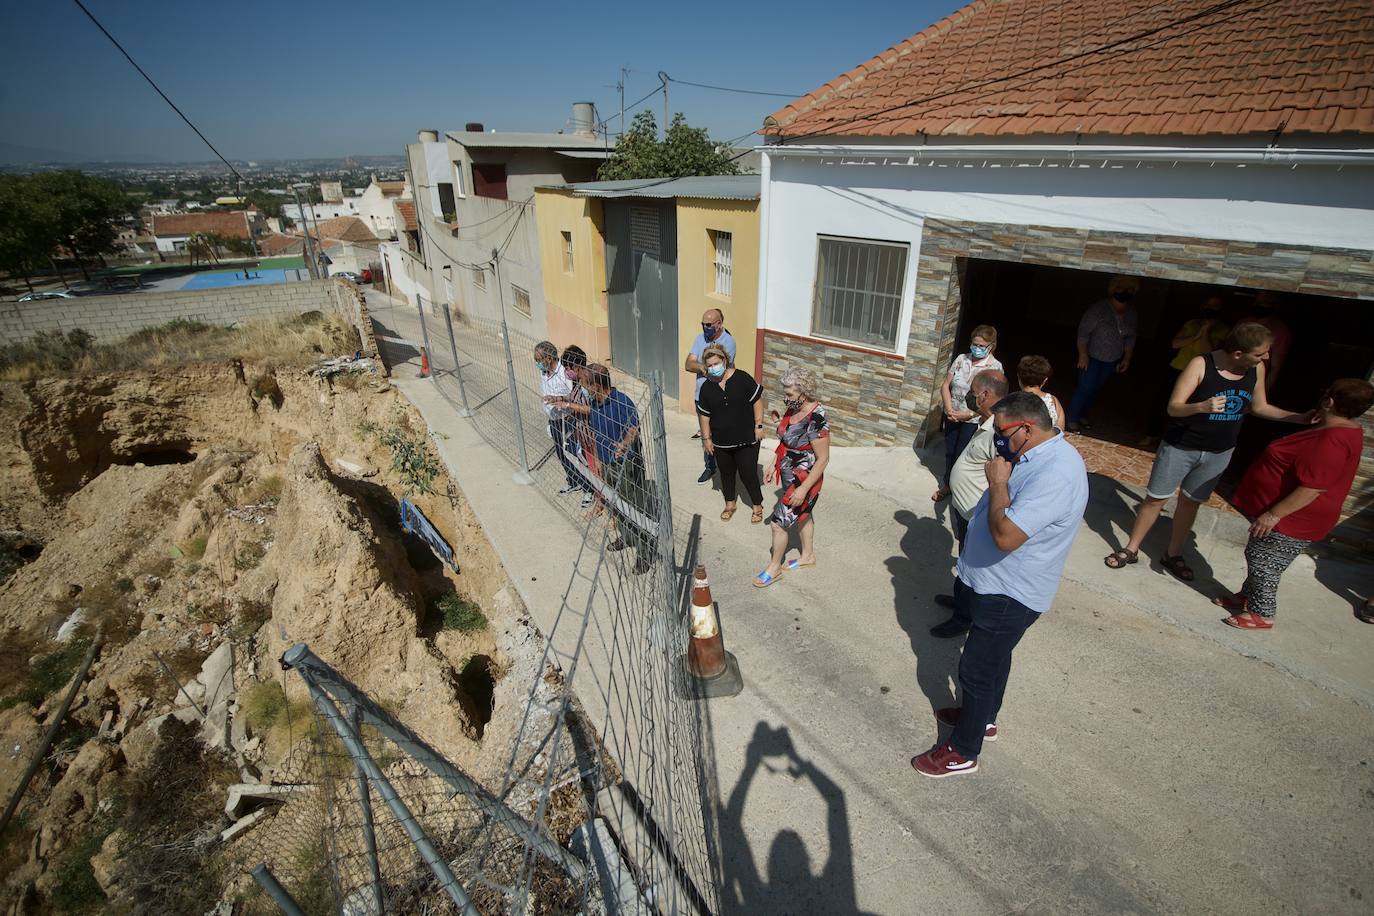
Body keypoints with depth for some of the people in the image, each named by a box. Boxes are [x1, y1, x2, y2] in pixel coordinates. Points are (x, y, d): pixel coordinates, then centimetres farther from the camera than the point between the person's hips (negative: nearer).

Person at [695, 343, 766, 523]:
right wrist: (706, 438, 4)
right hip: (721, 442, 3)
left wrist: (758, 426, -9)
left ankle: (757, 506, 23)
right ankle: (730, 504, 38)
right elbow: (704, 415, 5)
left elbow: (757, 401, -7)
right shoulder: (706, 388, -2)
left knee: (748, 474, 2)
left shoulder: (742, 378, -12)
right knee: (726, 473, 18)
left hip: (746, 440, -3)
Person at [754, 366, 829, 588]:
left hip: (804, 480, -9)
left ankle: (774, 567, 19)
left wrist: (803, 489, -26)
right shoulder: (794, 409, -3)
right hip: (790, 476, 9)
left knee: (779, 522, -1)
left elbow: (823, 459, -25)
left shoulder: (816, 419, -29)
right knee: (802, 515, 24)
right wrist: (774, 466, 13)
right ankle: (808, 555, 45)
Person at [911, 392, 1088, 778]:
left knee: (976, 670, 5)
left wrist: (998, 484, -27)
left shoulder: (1056, 474, -31)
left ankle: (962, 752, 23)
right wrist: (1000, 481, 0)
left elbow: (1006, 535, -36)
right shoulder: (1037, 456, 2)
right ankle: (984, 716, 49)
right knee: (993, 658, 27)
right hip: (997, 583, 10)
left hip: (1009, 594, -10)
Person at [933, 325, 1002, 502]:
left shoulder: (995, 367, -13)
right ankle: (947, 484, 35)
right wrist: (949, 410, -14)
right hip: (952, 416, 4)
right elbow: (945, 386, 0)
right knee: (950, 452, 16)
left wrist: (967, 414, -23)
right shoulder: (961, 359, -3)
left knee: (962, 454, 4)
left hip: (973, 420, -4)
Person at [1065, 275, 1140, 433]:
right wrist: (1083, 355, -20)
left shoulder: (1132, 314, -2)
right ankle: (1071, 420, 5)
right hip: (1092, 357, -6)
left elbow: (1130, 338, 10)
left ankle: (1081, 415, 27)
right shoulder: (1098, 310, -21)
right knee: (1085, 388, -6)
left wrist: (1127, 358, 9)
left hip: (1112, 361, 6)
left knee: (1096, 389, 13)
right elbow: (1083, 332, -18)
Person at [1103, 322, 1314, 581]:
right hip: (1180, 447, -4)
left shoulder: (1257, 369, -4)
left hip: (1219, 453, 5)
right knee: (1155, 499, 4)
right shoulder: (1201, 364, -21)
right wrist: (1201, 407, -42)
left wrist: (1302, 418, 4)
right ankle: (1131, 550, 18)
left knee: (1190, 502, 16)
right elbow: (1173, 408, -23)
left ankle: (1173, 555, 31)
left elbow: (1259, 407, 12)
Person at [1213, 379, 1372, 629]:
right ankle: (1247, 596, 36)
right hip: (1287, 515, 10)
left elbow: (1313, 488, -31)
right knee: (1255, 555, 21)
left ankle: (1263, 614, 18)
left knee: (1263, 564, 3)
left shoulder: (1332, 440, -29)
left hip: (1292, 520, -10)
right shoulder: (1345, 429, 6)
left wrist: (1274, 514, -28)